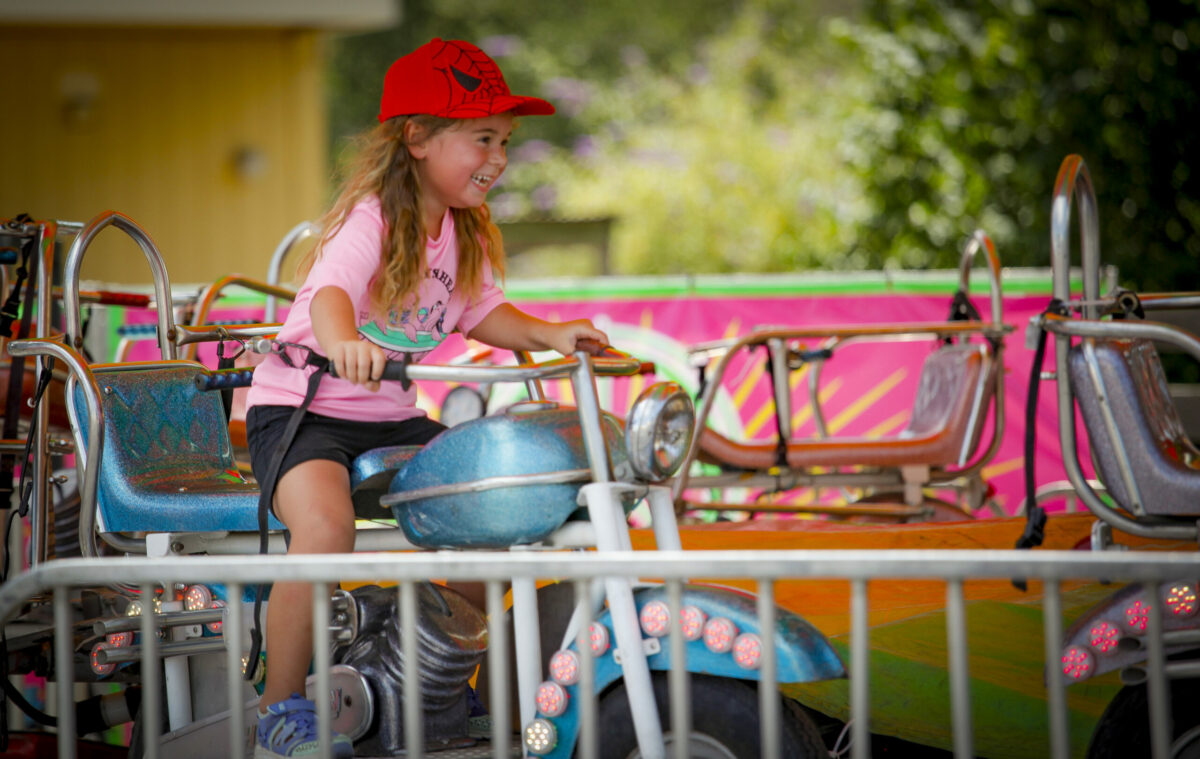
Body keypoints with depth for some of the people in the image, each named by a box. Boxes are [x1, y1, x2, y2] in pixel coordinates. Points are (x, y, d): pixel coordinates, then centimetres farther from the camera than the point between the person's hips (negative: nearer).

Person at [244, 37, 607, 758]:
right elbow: (332, 292, -36)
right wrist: (343, 343, -59)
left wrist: (545, 333, -1)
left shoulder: (465, 234, 8)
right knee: (326, 524, -34)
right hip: (301, 408, -8)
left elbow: (481, 312, 18)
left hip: (393, 417, 8)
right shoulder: (369, 219, -18)